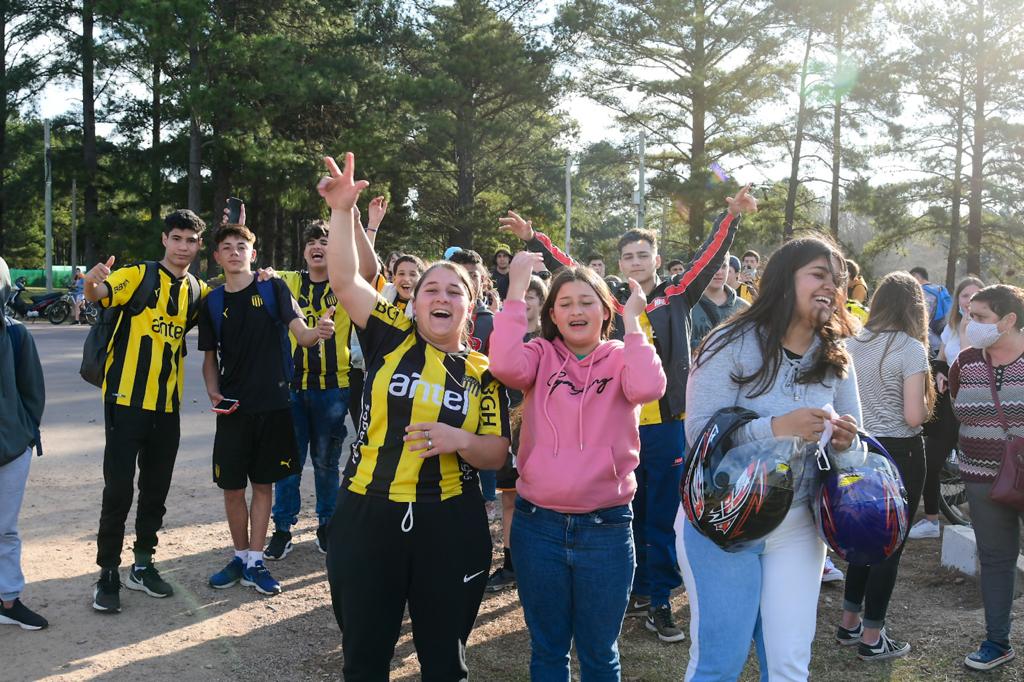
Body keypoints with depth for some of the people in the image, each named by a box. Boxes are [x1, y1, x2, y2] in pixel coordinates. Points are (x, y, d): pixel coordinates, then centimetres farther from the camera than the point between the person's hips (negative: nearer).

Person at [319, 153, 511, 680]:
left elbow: (496, 454, 1)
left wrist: (458, 440, -18)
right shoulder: (391, 339, 0)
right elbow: (344, 280, -11)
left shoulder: (482, 373, 1)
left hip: (449, 524, 1)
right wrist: (343, 211, -21)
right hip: (367, 516, 0)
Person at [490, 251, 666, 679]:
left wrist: (632, 320, -13)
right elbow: (505, 366, -21)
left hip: (606, 527, -1)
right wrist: (517, 289, -16)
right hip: (537, 525, 1)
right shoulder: (541, 355, 2)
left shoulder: (621, 358, 0)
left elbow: (648, 388, -22)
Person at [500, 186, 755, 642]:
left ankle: (659, 603, 17)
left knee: (662, 518, 6)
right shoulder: (608, 300, 5)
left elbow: (709, 258, -3)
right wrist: (533, 239, 2)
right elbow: (567, 272, 7)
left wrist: (732, 216, -14)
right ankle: (635, 591, 29)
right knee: (627, 515, 13)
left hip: (668, 425, -1)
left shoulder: (677, 296, 3)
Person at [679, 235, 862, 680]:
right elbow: (699, 432, -19)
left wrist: (845, 441, -14)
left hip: (797, 524, 5)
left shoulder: (836, 360, 3)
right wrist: (777, 427, -31)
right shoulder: (733, 344, -13)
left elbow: (853, 440, 10)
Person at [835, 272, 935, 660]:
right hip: (900, 452, -6)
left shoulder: (853, 343, 3)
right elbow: (914, 416, -18)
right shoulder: (911, 348, -15)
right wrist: (928, 403, 2)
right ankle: (871, 638, 15)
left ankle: (850, 624, 28)